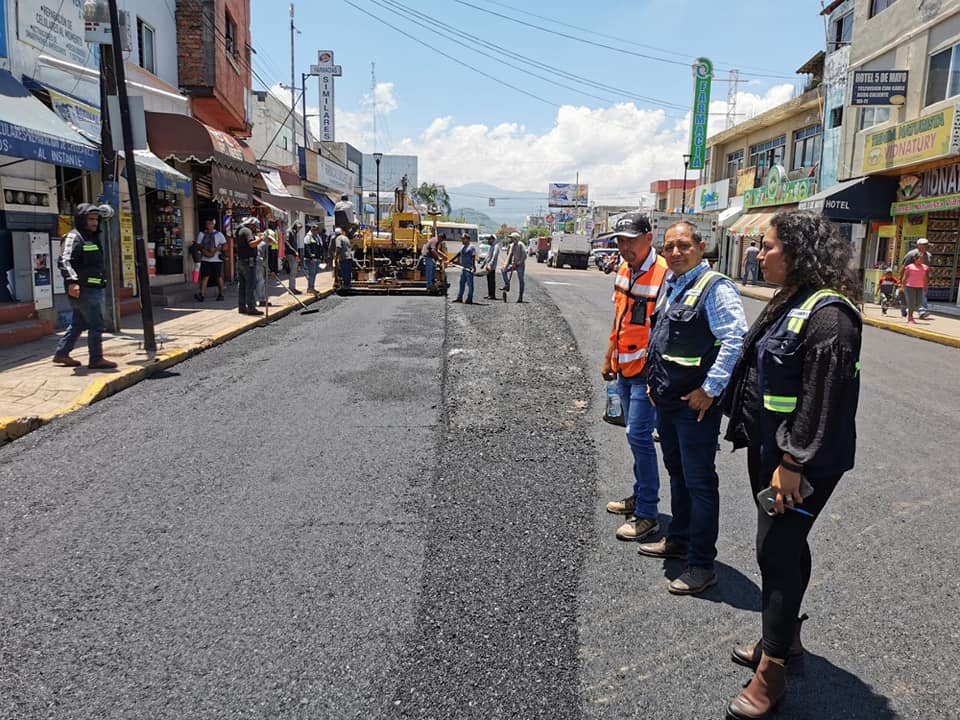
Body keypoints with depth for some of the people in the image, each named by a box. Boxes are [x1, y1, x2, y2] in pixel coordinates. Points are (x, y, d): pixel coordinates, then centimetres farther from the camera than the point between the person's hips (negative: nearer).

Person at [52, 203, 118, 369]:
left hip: (94, 288, 10)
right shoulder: (74, 237, -10)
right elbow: (65, 261, -21)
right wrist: (72, 281, -33)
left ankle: (61, 354, 25)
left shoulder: (94, 237, 19)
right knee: (96, 325, -7)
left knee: (78, 323, 16)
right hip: (83, 289, -10)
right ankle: (96, 359, -1)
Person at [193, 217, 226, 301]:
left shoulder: (218, 234, 5)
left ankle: (220, 294, 14)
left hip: (216, 259, -1)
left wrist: (216, 249, -15)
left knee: (219, 277, 3)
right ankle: (201, 295, -12)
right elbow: (198, 245, 7)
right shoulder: (201, 234, 10)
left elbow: (225, 245, 1)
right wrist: (205, 252, -10)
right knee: (205, 276, -6)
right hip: (205, 259, 1)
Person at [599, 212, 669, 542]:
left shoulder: (664, 275, -18)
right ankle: (640, 496, 31)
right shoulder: (623, 271, 8)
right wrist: (610, 358, 21)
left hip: (648, 373, -8)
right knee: (636, 436, 17)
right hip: (625, 370, 8)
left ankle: (647, 514, 4)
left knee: (638, 436, -7)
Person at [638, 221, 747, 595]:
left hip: (696, 404, -9)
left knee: (699, 482, 0)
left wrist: (710, 389, -21)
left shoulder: (716, 288, -15)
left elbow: (737, 339, -23)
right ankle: (678, 539, 39)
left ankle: (701, 565, 12)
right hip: (666, 400, 9)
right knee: (677, 473, 22)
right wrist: (654, 379, 15)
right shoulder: (668, 285, 12)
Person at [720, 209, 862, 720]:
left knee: (777, 550, -2)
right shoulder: (789, 302, 10)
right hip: (769, 449, 9)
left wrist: (793, 463, -23)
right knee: (785, 545, 19)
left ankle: (771, 670, 13)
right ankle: (784, 639, 37)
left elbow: (823, 399, -25)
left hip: (803, 461, -9)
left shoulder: (828, 314, -21)